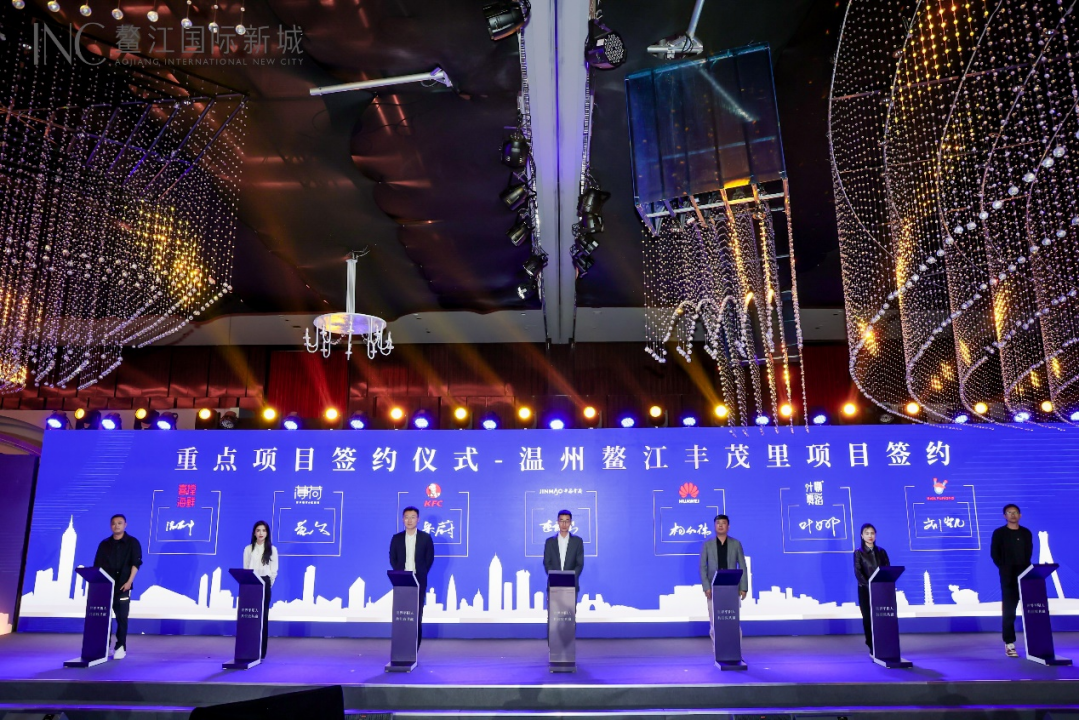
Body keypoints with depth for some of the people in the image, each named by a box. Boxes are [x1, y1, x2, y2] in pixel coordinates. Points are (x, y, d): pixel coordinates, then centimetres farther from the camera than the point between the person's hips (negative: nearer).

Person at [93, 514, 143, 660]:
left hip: (122, 585, -3)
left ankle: (121, 647, 4)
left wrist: (129, 581, -13)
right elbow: (97, 564, 10)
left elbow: (136, 563, -4)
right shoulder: (104, 544, 11)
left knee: (121, 616, -2)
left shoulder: (132, 542, 2)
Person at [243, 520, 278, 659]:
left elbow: (274, 571, 4)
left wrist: (268, 584, -2)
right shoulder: (248, 549, 8)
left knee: (263, 616, -3)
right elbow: (245, 568, 7)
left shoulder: (272, 549, 4)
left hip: (264, 584, -1)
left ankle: (261, 652, 0)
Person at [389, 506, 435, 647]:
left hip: (419, 581, -1)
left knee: (417, 614, -2)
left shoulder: (426, 538, 1)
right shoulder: (396, 538, 5)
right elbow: (392, 559, 9)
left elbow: (429, 558, 4)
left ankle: (415, 646, 4)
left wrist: (421, 573, -3)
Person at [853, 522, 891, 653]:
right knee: (868, 617, -1)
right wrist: (868, 585, -21)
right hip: (865, 590, -2)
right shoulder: (858, 553, 0)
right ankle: (872, 647, 6)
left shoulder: (881, 551, 9)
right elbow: (858, 572, -7)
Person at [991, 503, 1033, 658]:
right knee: (1009, 610, -3)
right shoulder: (999, 533, 1)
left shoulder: (1026, 533, 13)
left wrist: (1027, 567, 1)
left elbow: (1029, 552, 14)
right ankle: (1009, 643, -2)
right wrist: (1003, 568, -7)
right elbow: (994, 553, 0)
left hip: (1026, 574, 4)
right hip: (1008, 575, -4)